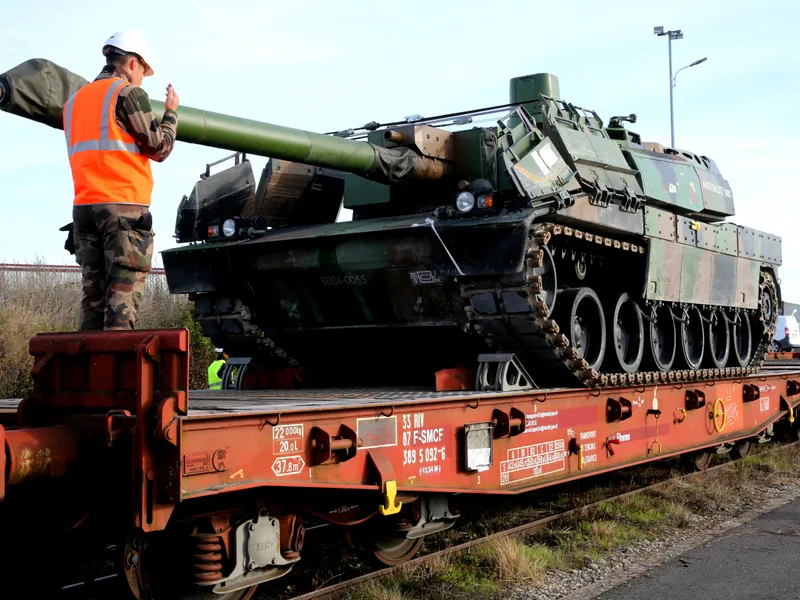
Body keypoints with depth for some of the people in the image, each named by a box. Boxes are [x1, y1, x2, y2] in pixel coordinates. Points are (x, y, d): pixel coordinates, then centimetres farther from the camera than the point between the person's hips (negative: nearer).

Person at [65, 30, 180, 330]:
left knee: (93, 297, 7)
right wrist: (171, 112, 14)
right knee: (122, 296, -8)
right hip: (124, 207, -7)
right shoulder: (129, 93, -3)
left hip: (84, 208, 7)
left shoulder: (75, 99, 19)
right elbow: (159, 148, -1)